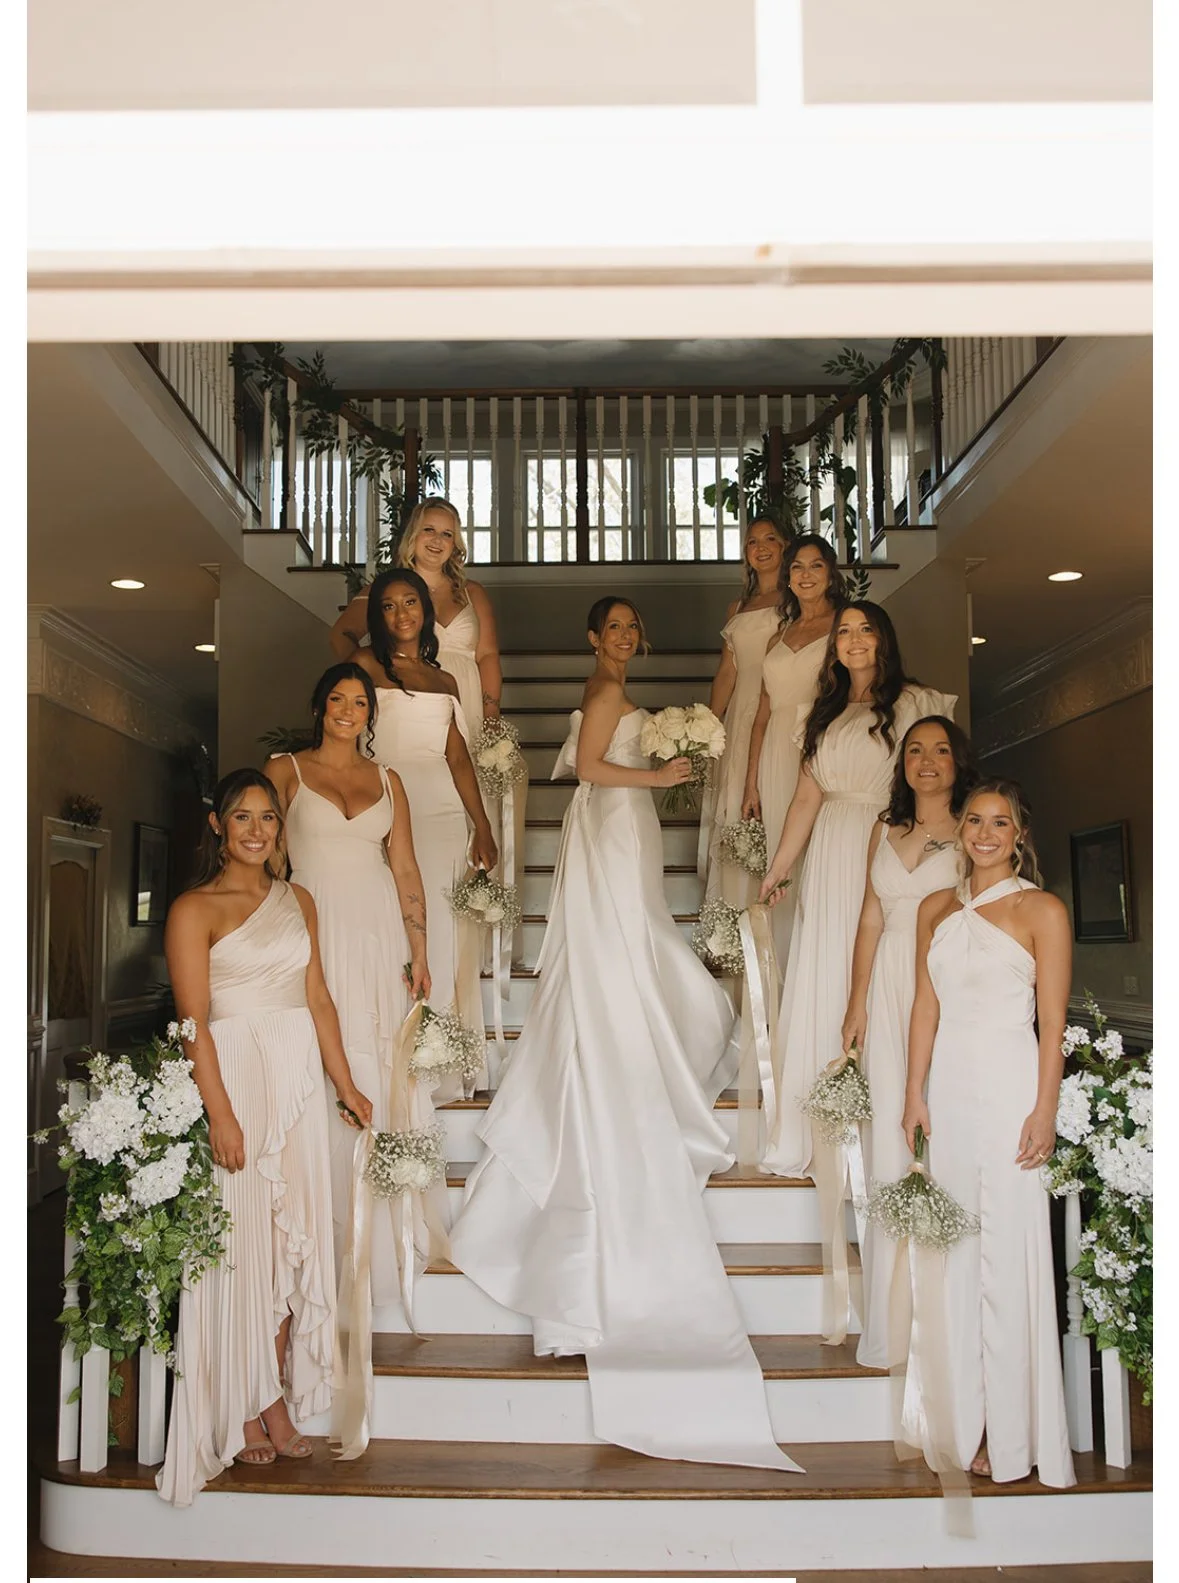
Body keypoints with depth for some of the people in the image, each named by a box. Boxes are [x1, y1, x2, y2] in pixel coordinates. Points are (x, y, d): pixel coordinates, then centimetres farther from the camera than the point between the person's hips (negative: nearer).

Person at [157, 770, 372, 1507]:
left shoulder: (299, 901, 12)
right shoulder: (194, 909, -4)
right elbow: (195, 1021, -11)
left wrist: (347, 1086, 10)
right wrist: (221, 1115, -18)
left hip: (298, 1078, 5)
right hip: (234, 1077, -5)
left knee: (292, 1236, 7)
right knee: (240, 1239, 0)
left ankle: (279, 1401, 19)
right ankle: (242, 1414, 13)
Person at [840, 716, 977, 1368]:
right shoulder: (885, 830, 16)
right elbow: (870, 921, 14)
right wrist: (858, 1002, 8)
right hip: (889, 992, 4)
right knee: (888, 1137, 3)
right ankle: (892, 1320, 11)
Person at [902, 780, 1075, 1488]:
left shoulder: (1043, 910, -3)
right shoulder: (937, 908, 12)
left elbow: (1052, 1021, -6)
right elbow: (926, 1005, 12)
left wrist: (1044, 1110, -12)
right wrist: (915, 1092, 8)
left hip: (1008, 1087, -5)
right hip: (948, 1086, 5)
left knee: (1007, 1254, -2)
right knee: (957, 1253, 9)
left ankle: (1011, 1435, 8)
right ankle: (965, 1419, 20)